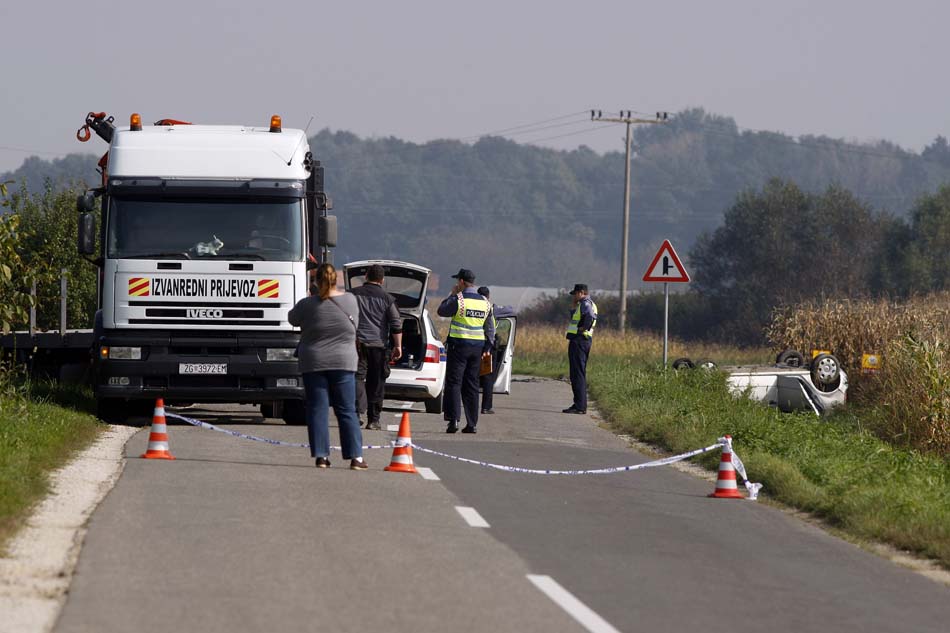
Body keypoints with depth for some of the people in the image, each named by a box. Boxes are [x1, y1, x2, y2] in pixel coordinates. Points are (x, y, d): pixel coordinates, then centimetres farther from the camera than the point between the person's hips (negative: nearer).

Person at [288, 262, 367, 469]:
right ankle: (356, 456, -1)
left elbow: (292, 319, 10)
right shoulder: (350, 300, -3)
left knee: (317, 410, 4)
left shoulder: (307, 304, -8)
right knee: (347, 411, 4)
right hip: (343, 363, 1)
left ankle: (321, 456, -2)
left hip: (313, 364, -1)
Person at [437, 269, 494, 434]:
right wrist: (487, 347, 16)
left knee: (454, 383, -2)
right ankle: (471, 423, 8)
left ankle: (453, 419, -12)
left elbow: (441, 311, 3)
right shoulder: (484, 303, 8)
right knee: (471, 385, 9)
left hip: (459, 345, -5)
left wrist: (452, 295, 10)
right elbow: (490, 328, 11)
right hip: (477, 347, 5)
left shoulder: (458, 300, -11)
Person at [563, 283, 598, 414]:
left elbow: (591, 316, -31)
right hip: (583, 341, 11)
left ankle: (580, 406, -12)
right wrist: (574, 304, 19)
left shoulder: (586, 303, -12)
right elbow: (574, 317, 31)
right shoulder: (586, 303, 20)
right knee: (579, 374, 15)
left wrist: (583, 329, -19)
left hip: (579, 341, -11)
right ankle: (581, 405, 18)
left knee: (577, 374, -10)